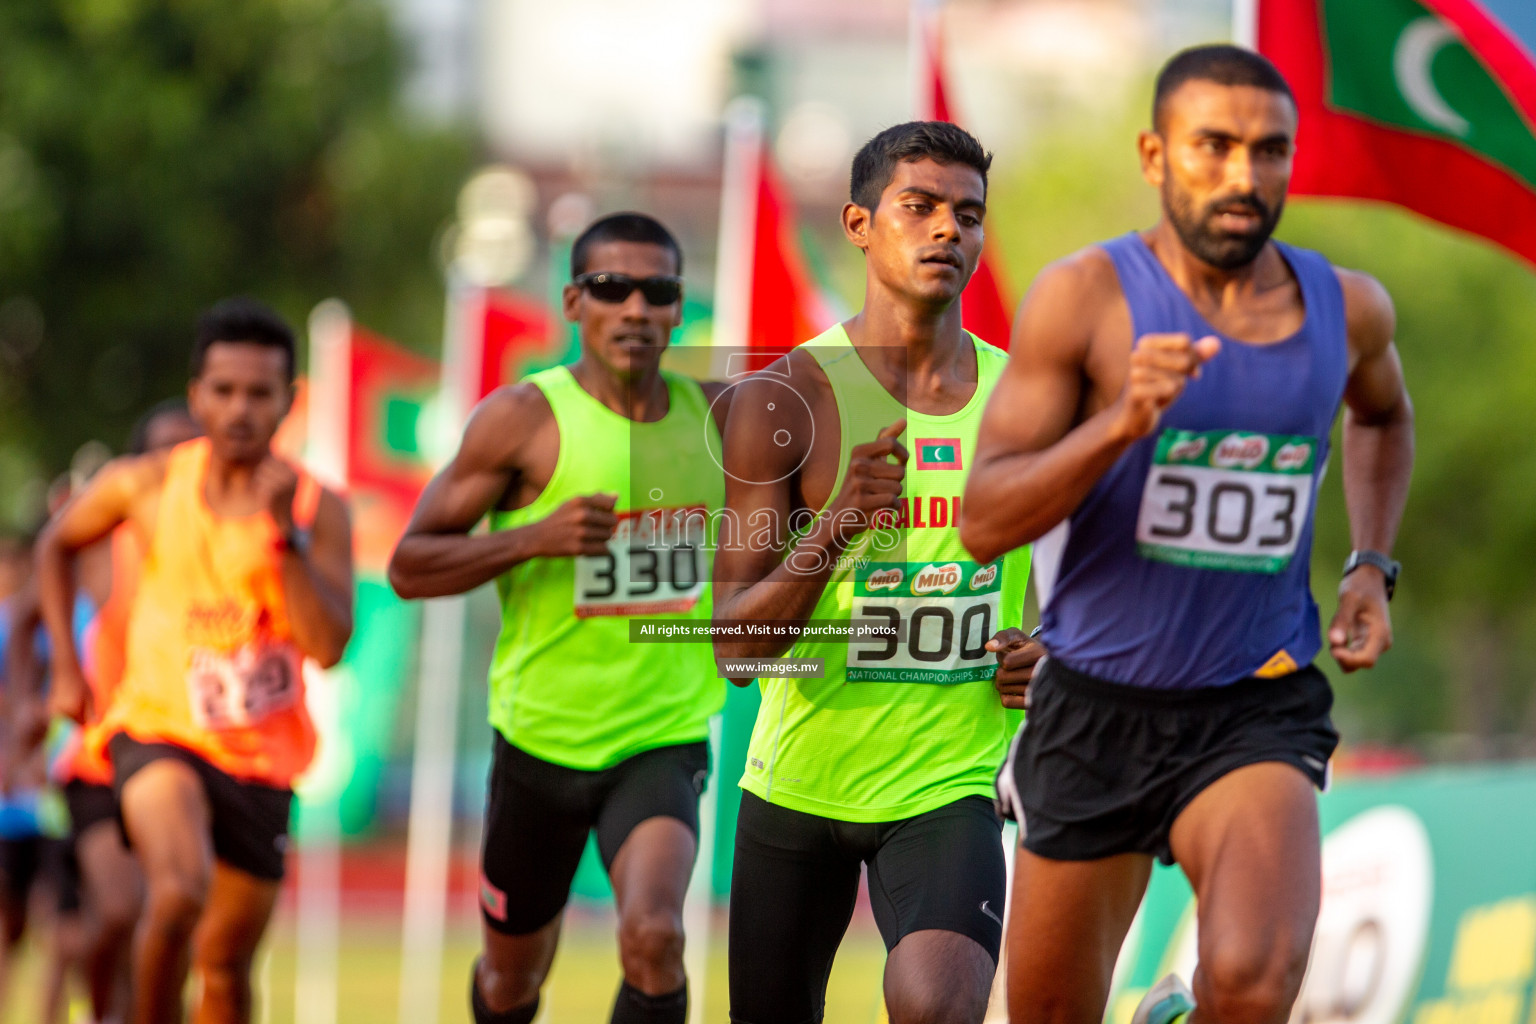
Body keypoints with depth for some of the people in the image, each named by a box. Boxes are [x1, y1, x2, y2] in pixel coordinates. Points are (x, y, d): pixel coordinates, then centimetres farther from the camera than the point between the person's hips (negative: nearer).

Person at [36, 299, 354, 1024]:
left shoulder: (317, 509, -8)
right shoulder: (146, 486, -5)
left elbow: (329, 646, -19)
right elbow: (56, 546, 15)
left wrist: (285, 535, -26)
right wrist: (65, 668, 10)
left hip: (260, 755, 2)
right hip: (158, 729, -2)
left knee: (225, 965, 11)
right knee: (181, 890, -30)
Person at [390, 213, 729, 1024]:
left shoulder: (713, 416, 1)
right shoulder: (525, 418, -10)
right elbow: (408, 567, -9)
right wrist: (533, 539, -23)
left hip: (664, 740, 1)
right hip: (542, 737, -1)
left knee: (653, 936, -26)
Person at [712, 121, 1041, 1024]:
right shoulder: (786, 401, -8)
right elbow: (736, 644, -12)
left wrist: (1050, 650, -3)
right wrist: (838, 525, -28)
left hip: (950, 781, 0)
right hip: (802, 779, 0)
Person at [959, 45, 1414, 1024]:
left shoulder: (1347, 309, 1)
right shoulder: (1085, 298, -10)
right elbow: (984, 520, -14)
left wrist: (1372, 567, 13)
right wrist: (1124, 423, -28)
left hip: (1257, 713, 1)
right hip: (1096, 708, -1)